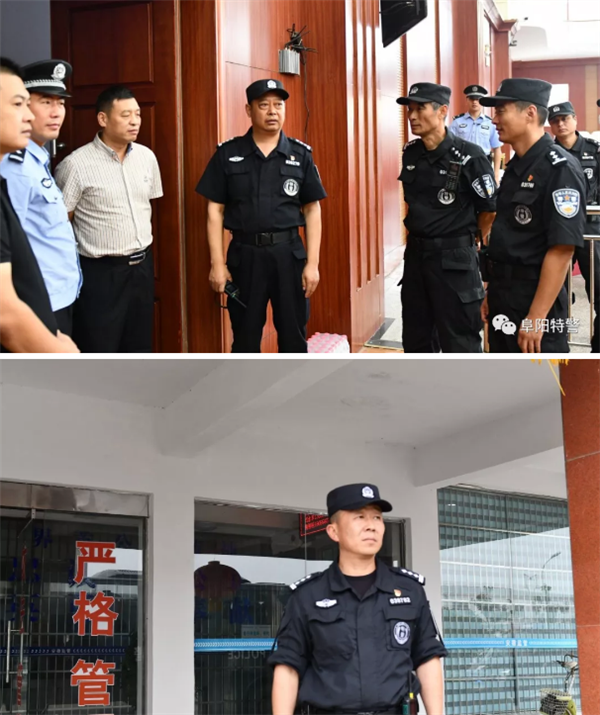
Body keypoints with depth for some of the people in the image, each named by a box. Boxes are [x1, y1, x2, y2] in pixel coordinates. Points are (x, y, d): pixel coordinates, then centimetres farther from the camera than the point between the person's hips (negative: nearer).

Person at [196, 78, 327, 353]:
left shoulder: (300, 154, 4)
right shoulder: (228, 154, 2)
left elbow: (312, 210, 4)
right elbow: (215, 210, 2)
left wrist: (312, 262, -3)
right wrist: (217, 263, -4)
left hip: (289, 253, 1)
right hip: (244, 254, 0)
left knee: (293, 336, 7)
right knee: (245, 338, 7)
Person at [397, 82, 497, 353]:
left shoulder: (468, 156, -15)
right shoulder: (410, 154, 4)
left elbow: (490, 211, -8)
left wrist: (465, 245, 2)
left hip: (454, 258, -7)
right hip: (415, 254, 7)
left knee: (460, 343, 0)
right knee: (415, 337, 15)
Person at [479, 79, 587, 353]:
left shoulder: (559, 169, -16)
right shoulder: (515, 167, 11)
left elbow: (562, 249, -22)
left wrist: (536, 317, -24)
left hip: (535, 299, -9)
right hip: (503, 297, 9)